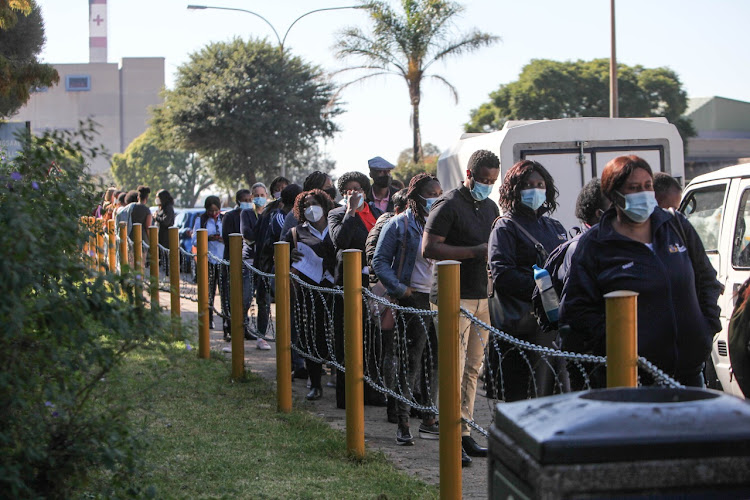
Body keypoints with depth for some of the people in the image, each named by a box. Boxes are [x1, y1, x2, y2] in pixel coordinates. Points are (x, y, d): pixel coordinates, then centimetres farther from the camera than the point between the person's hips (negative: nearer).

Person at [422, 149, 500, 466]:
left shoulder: (490, 207, 18)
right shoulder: (448, 205, -8)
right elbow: (428, 249, -15)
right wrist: (474, 252, -19)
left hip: (482, 297, 8)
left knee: (473, 368, 9)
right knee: (454, 368, -9)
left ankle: (465, 434, 15)